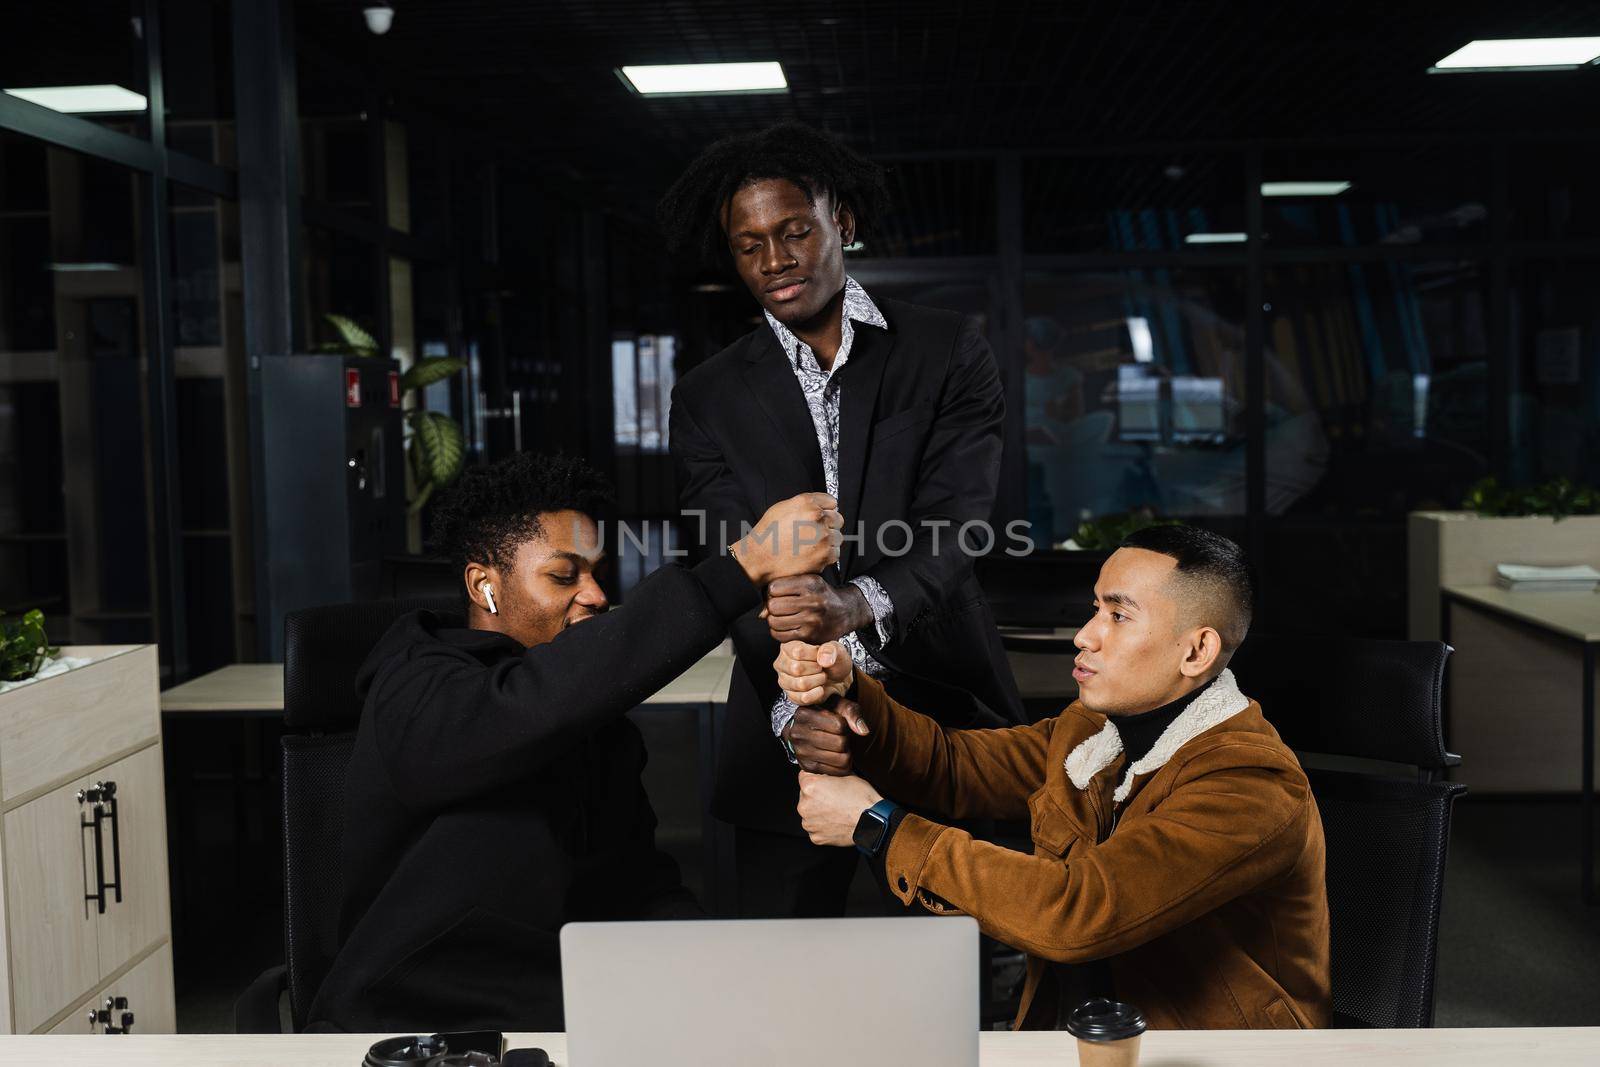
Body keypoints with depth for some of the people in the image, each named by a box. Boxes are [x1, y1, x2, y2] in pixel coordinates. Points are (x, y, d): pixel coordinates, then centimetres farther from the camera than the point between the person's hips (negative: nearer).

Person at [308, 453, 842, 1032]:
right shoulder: (415, 692, -14)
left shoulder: (601, 724, 13)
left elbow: (643, 883, 10)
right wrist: (747, 564, -36)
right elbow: (533, 703, -34)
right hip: (416, 1024, -5)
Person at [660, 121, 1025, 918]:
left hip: (941, 706, -1)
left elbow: (954, 522, -11)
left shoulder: (949, 352, 1)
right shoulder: (708, 398, 5)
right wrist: (798, 702, -23)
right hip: (791, 733, 1)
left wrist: (856, 604, -32)